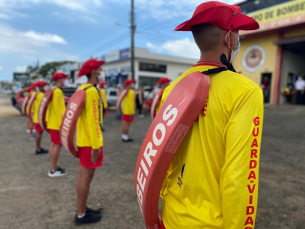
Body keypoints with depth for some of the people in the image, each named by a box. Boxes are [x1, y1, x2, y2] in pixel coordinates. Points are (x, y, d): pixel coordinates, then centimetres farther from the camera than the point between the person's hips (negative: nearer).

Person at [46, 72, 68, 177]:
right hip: (57, 124, -10)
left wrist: (48, 119, 22)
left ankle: (54, 167, 25)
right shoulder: (58, 91, -17)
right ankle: (54, 170, 4)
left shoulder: (51, 90, 14)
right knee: (57, 145, -4)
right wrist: (62, 123, -20)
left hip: (52, 122, 10)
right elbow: (60, 108, -22)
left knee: (53, 144, 15)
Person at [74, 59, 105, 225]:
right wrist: (96, 145, -21)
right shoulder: (92, 91, -18)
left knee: (82, 174, 17)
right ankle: (81, 215, 16)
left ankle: (82, 209, 31)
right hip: (90, 141, -10)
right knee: (87, 176, 1)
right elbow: (92, 121, -23)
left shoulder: (81, 89, 12)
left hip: (82, 139, 10)